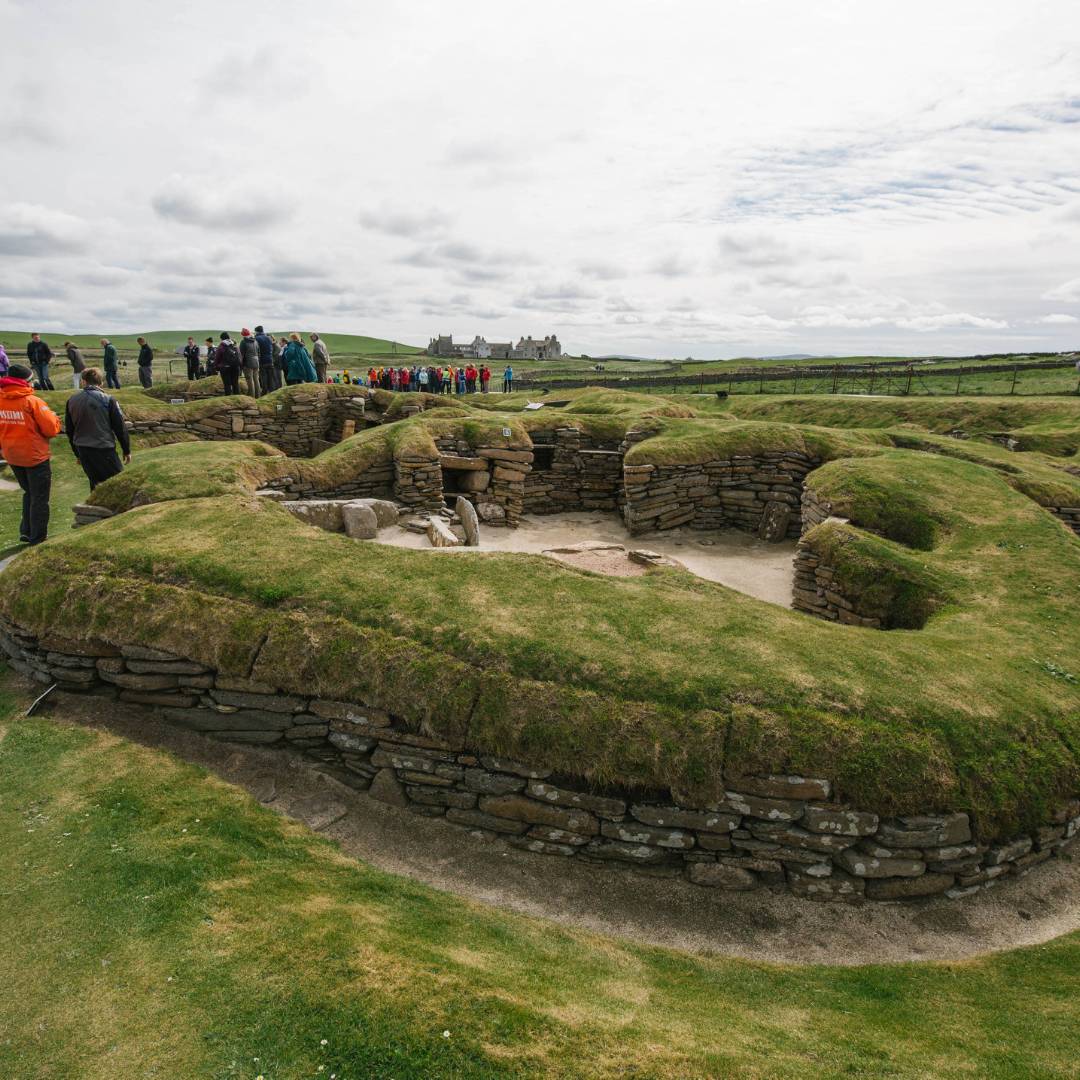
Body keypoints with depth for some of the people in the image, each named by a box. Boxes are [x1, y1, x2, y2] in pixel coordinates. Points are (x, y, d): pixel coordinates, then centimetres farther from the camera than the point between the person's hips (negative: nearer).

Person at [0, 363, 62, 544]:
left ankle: (26, 532, 24)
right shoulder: (32, 401, -19)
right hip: (35, 456, -6)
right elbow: (51, 429, -17)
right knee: (39, 497, 7)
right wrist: (54, 418, 3)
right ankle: (38, 537, 13)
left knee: (29, 493, 24)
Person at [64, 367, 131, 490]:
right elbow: (120, 427, -6)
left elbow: (69, 430, 13)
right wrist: (127, 450, 5)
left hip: (83, 451, 5)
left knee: (95, 483, 17)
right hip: (105, 449, -5)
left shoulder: (71, 401, 6)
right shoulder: (108, 399, -9)